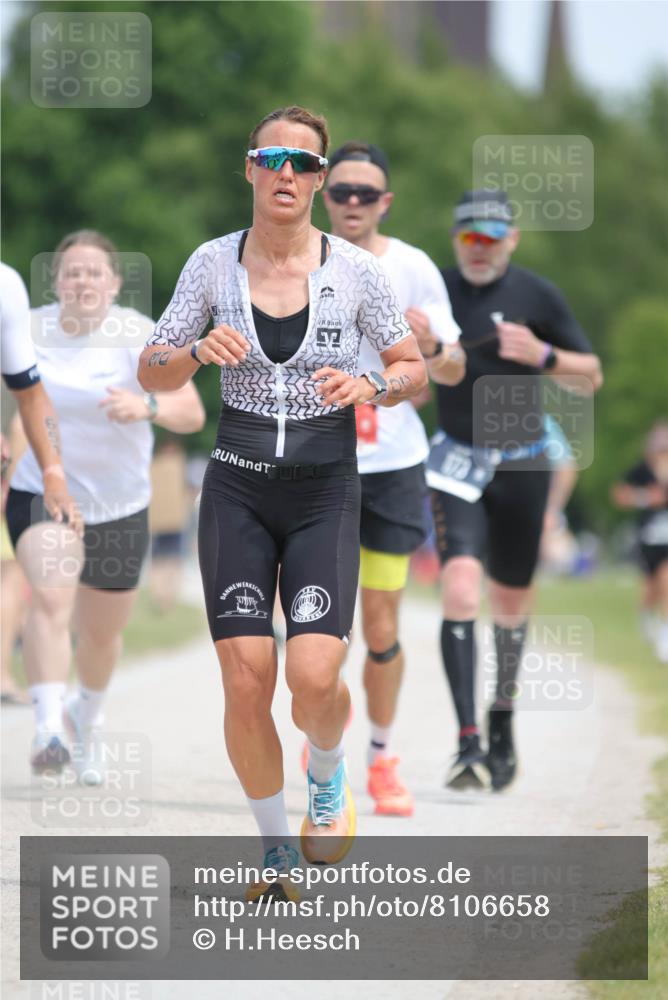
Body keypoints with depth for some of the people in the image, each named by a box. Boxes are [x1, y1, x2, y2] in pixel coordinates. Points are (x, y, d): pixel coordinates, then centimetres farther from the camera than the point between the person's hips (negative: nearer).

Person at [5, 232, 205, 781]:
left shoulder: (140, 335, -12)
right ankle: (50, 727, -35)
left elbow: (192, 412, -19)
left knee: (103, 631, 15)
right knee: (51, 598, -27)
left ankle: (87, 715, 45)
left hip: (120, 505, 1)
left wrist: (148, 406, -39)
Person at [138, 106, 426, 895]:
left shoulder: (354, 269, -3)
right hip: (237, 489, 1)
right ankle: (276, 849, 13)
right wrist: (198, 351, -16)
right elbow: (152, 373, 5)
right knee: (246, 683, -8)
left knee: (313, 677, -16)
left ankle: (327, 772, 20)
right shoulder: (213, 264, 0)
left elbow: (414, 371, 5)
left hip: (325, 490, -1)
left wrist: (369, 387, -16)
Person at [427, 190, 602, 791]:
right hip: (456, 462, -1)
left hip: (523, 464, 1)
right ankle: (468, 744, -25)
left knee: (510, 603, 13)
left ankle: (503, 719, 38)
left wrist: (542, 355, -16)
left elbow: (591, 378, 3)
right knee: (461, 587, -20)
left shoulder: (537, 296, -1)